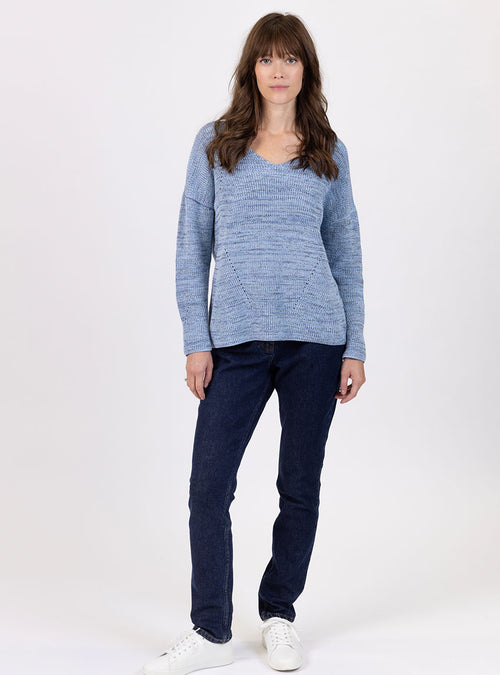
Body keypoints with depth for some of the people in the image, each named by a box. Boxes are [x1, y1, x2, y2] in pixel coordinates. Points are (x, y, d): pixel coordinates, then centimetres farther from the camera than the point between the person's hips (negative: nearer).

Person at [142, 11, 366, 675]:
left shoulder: (329, 152, 9)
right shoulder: (214, 144, 6)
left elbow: (346, 253, 10)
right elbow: (192, 246, 4)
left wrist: (355, 348, 4)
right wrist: (196, 341, -3)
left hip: (316, 337, 1)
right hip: (236, 341, 0)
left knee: (301, 484, 8)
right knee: (209, 484, -4)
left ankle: (279, 615, 26)